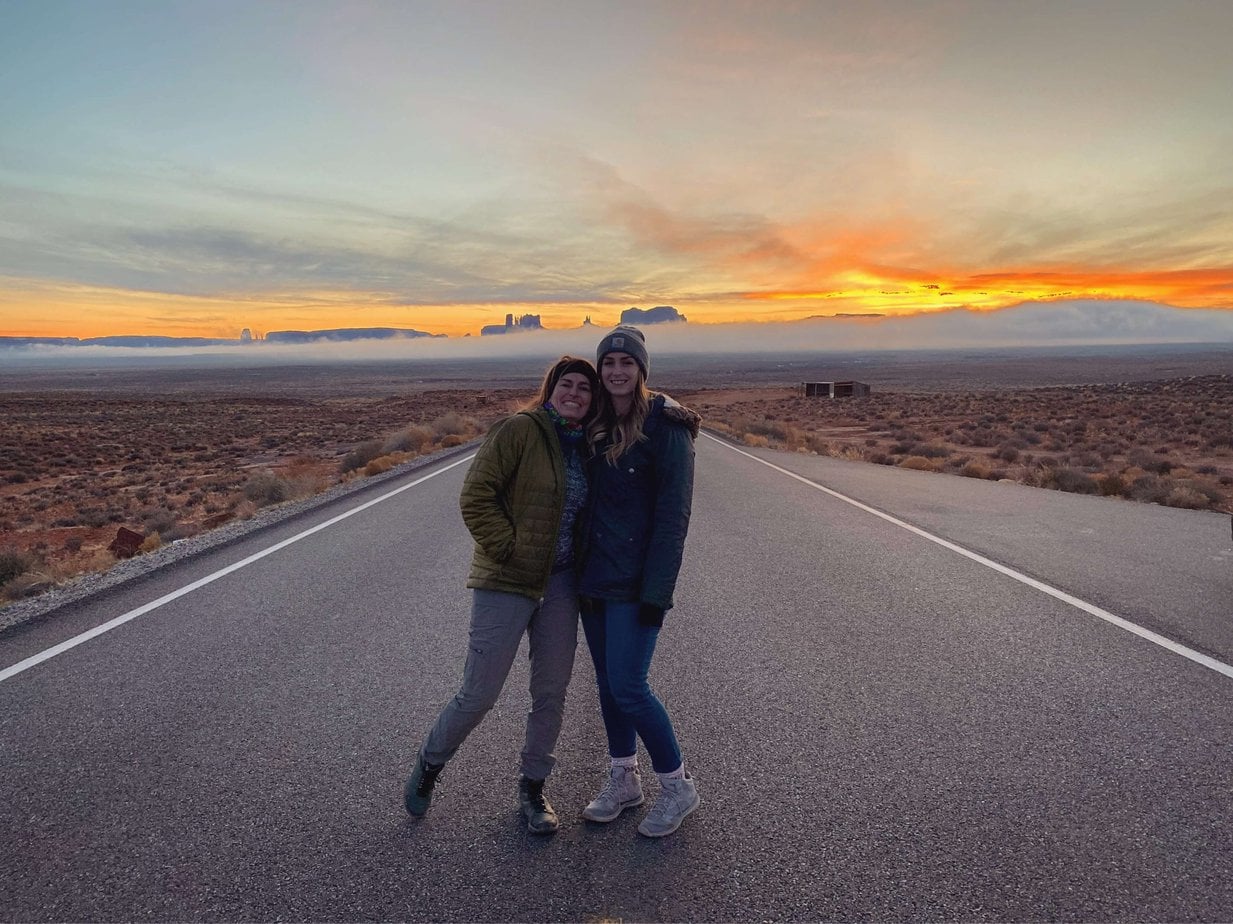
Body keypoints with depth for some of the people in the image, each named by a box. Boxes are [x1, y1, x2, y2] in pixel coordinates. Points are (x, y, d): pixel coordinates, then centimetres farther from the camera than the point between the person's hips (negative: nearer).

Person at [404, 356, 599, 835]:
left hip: (561, 584, 6)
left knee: (551, 693, 11)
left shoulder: (585, 445, 8)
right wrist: (508, 548, -15)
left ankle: (533, 787, 32)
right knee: (479, 693, 1)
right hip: (506, 583, -6)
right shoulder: (519, 429, -12)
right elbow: (476, 497, -15)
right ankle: (429, 764, 30)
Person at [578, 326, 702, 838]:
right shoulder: (596, 427, 9)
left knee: (628, 686, -6)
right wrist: (579, 566, 8)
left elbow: (672, 516, -15)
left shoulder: (666, 427, -11)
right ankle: (623, 780, 32)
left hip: (635, 583, -7)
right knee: (607, 682, 14)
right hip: (594, 576, 7)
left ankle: (677, 786, 16)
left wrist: (656, 592, -19)